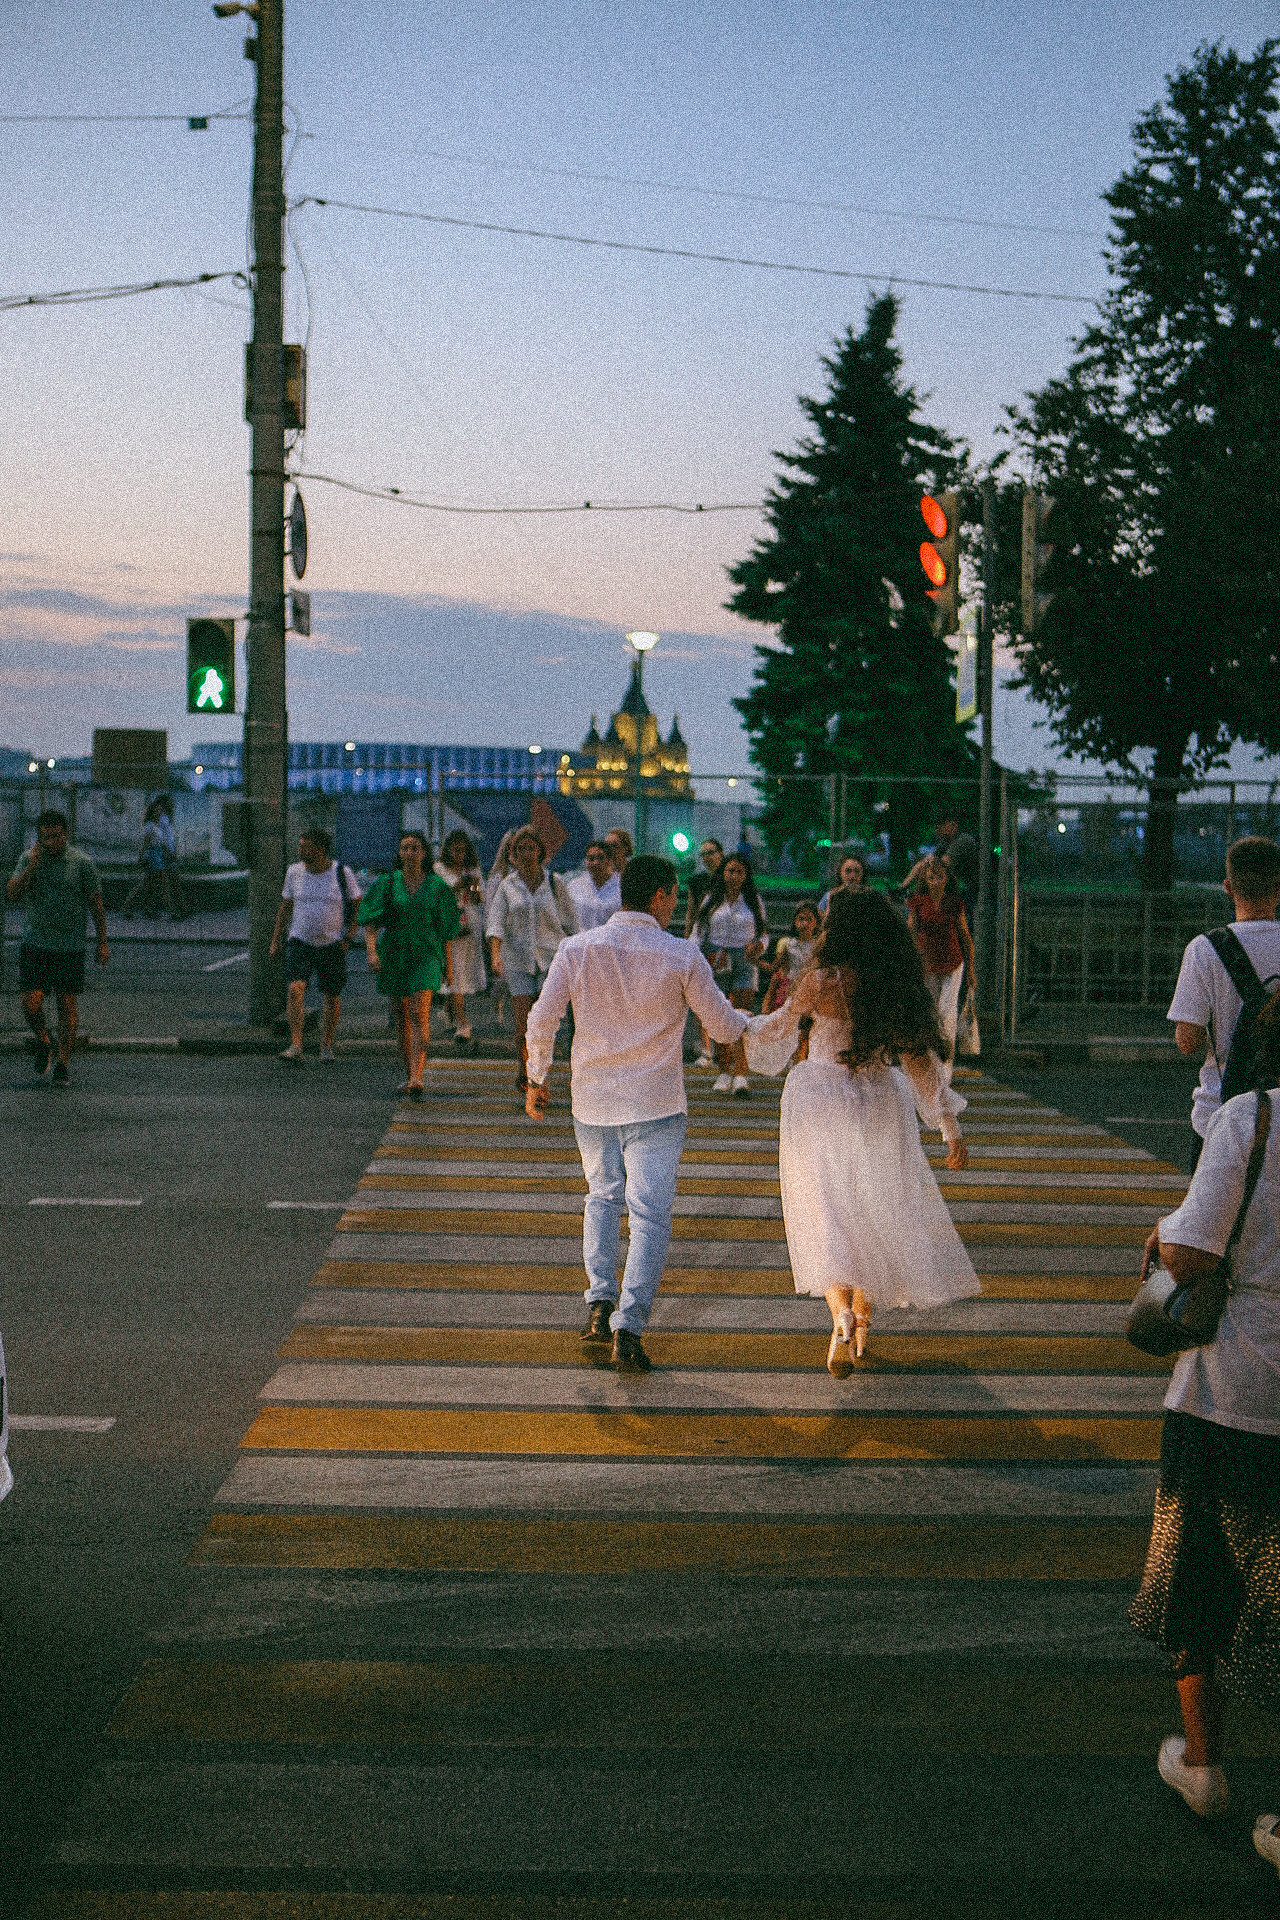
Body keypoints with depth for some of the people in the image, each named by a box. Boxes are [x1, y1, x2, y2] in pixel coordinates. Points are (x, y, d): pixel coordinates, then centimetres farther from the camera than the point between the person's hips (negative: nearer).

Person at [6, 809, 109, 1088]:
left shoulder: (82, 863, -4)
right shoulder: (29, 859, 3)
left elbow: (96, 904, 2)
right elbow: (11, 893, -7)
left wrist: (102, 942, 1)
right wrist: (33, 865, -17)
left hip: (69, 947, -2)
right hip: (35, 945, 2)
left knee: (67, 1005, 0)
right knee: (31, 1003, -7)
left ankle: (63, 1061, 12)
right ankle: (43, 1042, 22)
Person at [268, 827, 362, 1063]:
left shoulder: (341, 873, -8)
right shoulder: (295, 872, -1)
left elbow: (358, 905, 2)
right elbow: (285, 906, 10)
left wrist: (349, 936, -7)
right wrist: (275, 941, 9)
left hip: (332, 945, -1)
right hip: (301, 943, 1)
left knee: (332, 997, 8)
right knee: (295, 990, -19)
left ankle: (326, 1046, 26)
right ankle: (295, 1047, -23)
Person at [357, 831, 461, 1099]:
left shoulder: (436, 886, 4)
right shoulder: (387, 883, 4)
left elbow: (444, 928, 10)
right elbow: (370, 920, -4)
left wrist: (448, 964, 12)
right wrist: (372, 951, -20)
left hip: (425, 955, -2)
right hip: (394, 954, 2)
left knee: (419, 1015, -16)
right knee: (401, 1017, 11)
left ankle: (416, 1077, -26)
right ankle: (409, 1074, 26)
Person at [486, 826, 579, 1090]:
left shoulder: (554, 883, 5)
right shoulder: (508, 886, 5)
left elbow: (570, 920, 10)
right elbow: (495, 922, -3)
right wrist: (495, 954, -18)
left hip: (551, 959, 0)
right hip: (518, 960, 1)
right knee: (523, 1026, -5)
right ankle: (524, 1069, 20)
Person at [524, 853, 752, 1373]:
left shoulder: (577, 949, -3)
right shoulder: (682, 956, -9)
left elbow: (542, 1021, -3)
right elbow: (723, 1027, 0)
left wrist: (536, 1081, 12)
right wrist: (746, 1018, 23)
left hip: (591, 1101, 3)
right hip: (656, 1106, -3)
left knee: (603, 1198, 22)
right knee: (649, 1214, 1)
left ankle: (599, 1302, 9)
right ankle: (628, 1329, -9)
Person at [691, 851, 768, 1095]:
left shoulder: (753, 901, 9)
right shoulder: (712, 900, 9)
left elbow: (763, 934, 13)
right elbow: (698, 933, 11)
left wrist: (759, 946, -9)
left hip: (744, 964, -1)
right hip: (716, 963, 1)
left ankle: (741, 1074, -16)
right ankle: (725, 1072, 12)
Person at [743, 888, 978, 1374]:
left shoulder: (821, 980, -12)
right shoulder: (900, 986, -3)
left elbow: (777, 1030, 3)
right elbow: (922, 1059, -2)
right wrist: (950, 1127, 2)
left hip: (819, 1103, -4)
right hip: (878, 1106, 4)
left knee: (825, 1214, -1)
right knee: (872, 1213, 17)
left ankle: (842, 1317, -24)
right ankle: (861, 1326, 24)